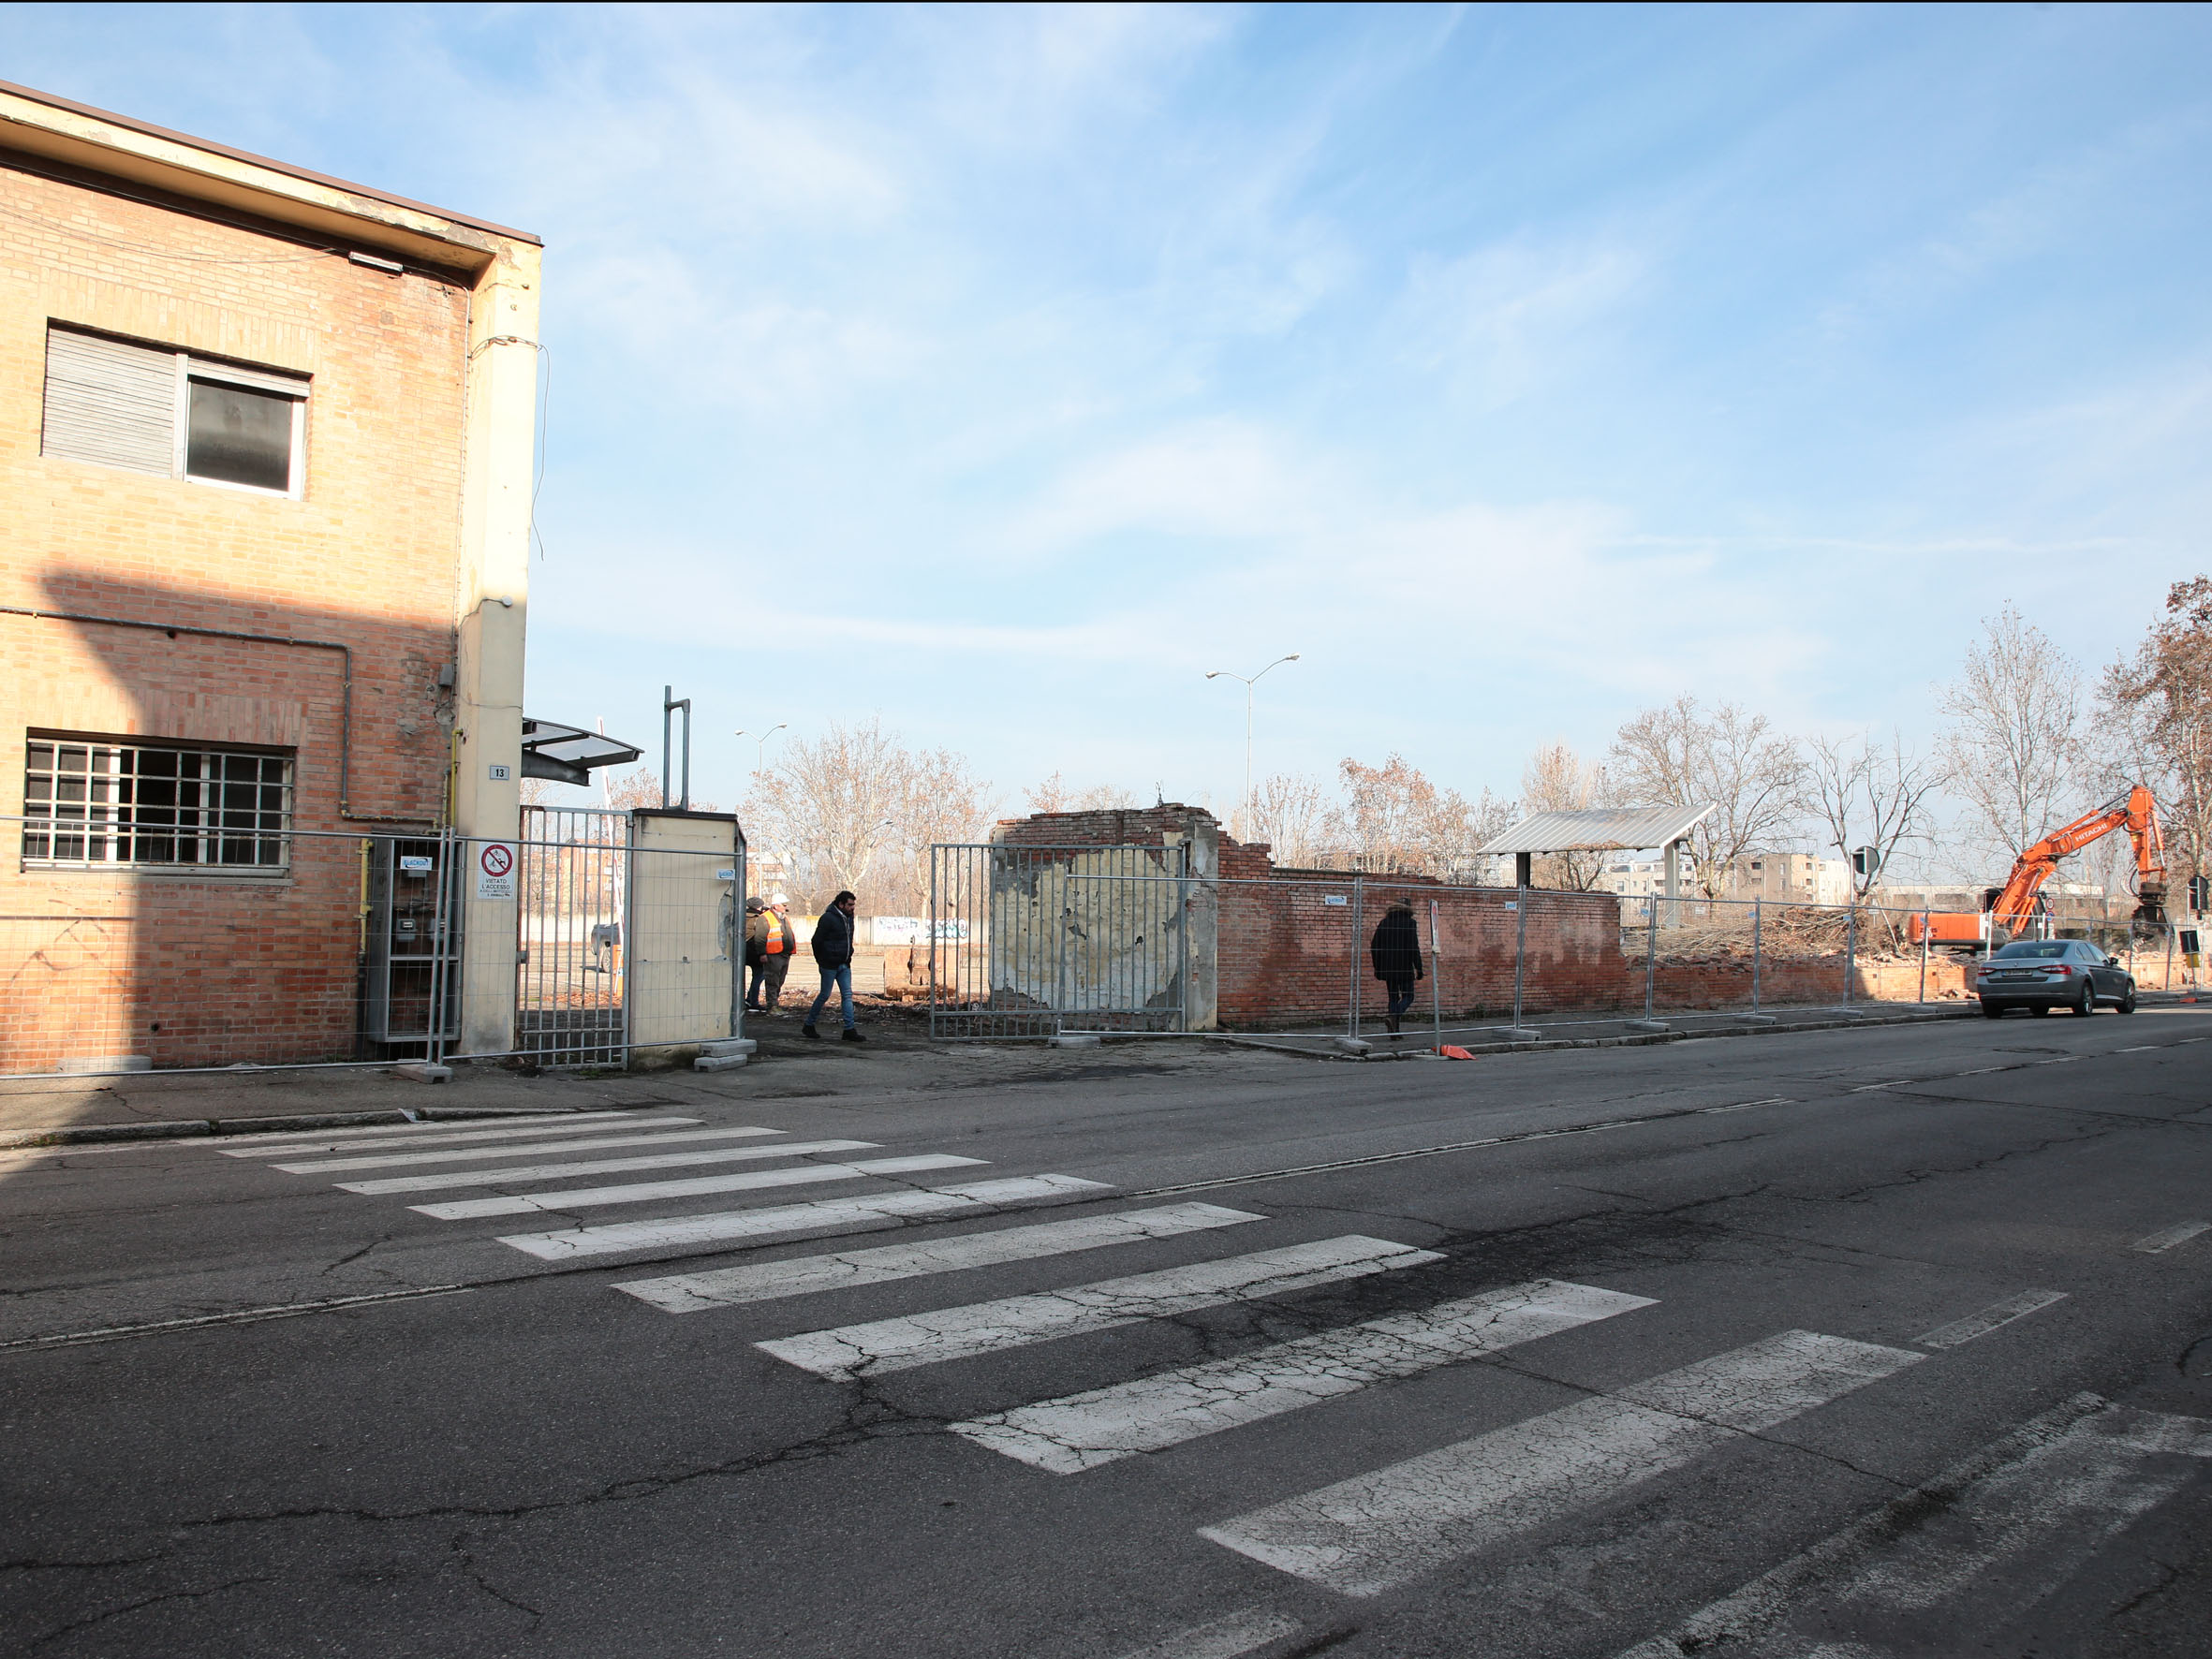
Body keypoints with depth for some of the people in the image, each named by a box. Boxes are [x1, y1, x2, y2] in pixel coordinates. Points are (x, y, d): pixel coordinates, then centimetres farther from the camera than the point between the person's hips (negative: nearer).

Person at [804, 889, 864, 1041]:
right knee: (824, 995, 1)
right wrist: (821, 960, -4)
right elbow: (817, 940, -12)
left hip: (844, 965, 7)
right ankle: (808, 1026, 16)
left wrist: (848, 957, 14)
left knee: (847, 995, 1)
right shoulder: (828, 918, -14)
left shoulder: (849, 917, 11)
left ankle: (850, 1030, 0)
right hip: (829, 965, -7)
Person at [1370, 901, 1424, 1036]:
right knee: (1408, 997, 7)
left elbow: (1374, 947, 7)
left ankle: (1394, 1030, 6)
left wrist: (1378, 970, 14)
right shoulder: (1410, 923, -6)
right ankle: (1394, 1019, -20)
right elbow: (1414, 948, -11)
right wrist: (1419, 972, -8)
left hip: (1388, 968, 4)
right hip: (1405, 968, -4)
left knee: (1393, 998, 12)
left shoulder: (1384, 922, 8)